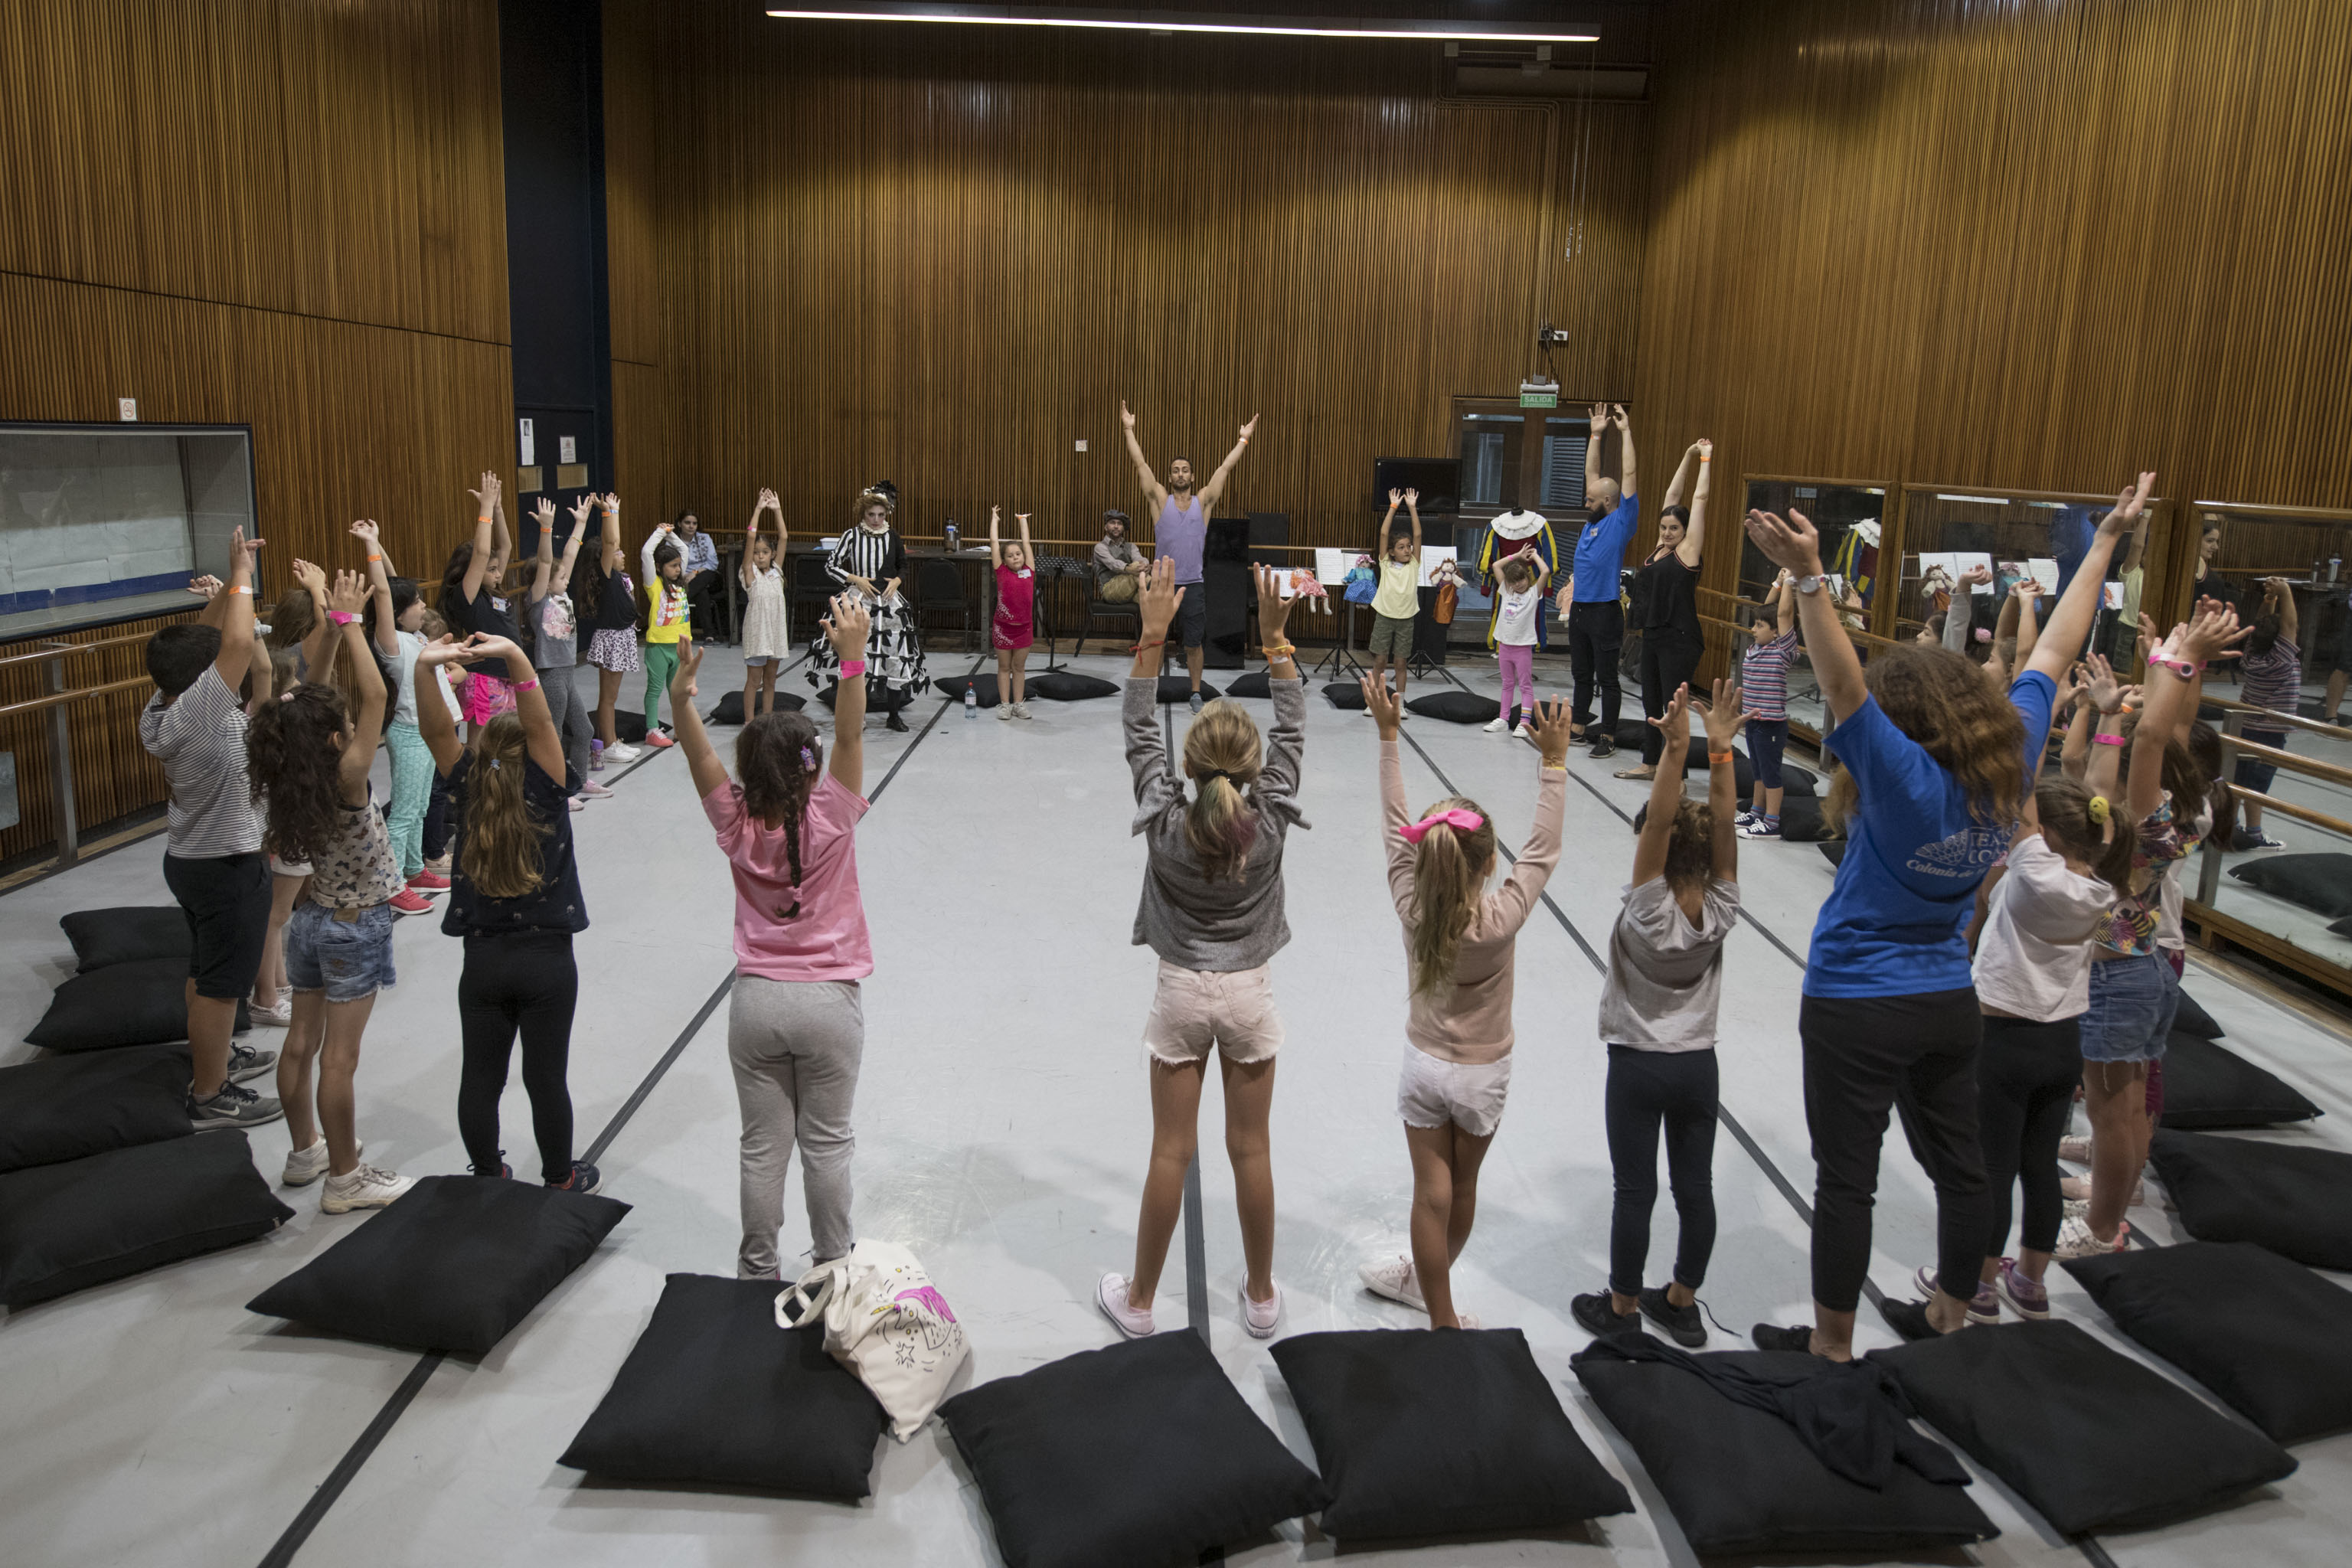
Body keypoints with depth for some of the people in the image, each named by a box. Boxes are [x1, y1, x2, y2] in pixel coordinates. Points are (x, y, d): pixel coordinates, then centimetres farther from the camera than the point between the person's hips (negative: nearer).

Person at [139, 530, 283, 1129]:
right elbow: (239, 645, -34)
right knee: (220, 983, 2)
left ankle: (213, 1056, 42)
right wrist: (241, 576, -21)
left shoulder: (161, 707, -2)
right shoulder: (194, 715, -27)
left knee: (206, 970, 24)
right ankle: (210, 1097, 12)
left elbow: (201, 643, 10)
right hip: (227, 866, -9)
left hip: (192, 857, 10)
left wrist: (224, 595, 1)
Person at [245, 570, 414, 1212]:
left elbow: (313, 698, 2)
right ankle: (344, 1178, 12)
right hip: (355, 928, -7)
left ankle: (306, 1151, 34)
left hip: (312, 919, 8)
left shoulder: (289, 782, -6)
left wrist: (333, 624, -2)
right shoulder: (346, 782, -26)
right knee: (338, 1057, 1)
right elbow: (375, 694, -29)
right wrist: (348, 620, -21)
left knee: (302, 1042, 17)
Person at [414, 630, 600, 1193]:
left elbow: (437, 733, -10)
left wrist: (426, 668, -26)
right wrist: (515, 659, -32)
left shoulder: (468, 793, -4)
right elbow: (540, 724, -21)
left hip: (483, 961, 2)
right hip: (547, 961, -2)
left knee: (480, 1078, 12)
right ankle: (560, 1181, 21)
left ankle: (487, 1179, 25)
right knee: (546, 1078, 7)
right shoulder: (544, 795, -12)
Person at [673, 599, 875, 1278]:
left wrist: (680, 696, -26)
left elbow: (701, 757, -11)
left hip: (757, 1000, 2)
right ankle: (833, 1263, 25)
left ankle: (757, 1268, 24)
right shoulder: (831, 820, -16)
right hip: (829, 1000, -2)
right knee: (826, 1141, 12)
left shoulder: (738, 827, -10)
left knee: (763, 1145, 12)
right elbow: (850, 735, -20)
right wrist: (852, 656, -28)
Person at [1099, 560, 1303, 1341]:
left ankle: (1138, 1300, 22)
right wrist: (1274, 635, -10)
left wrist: (1154, 632, -11)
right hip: (1250, 993, 1)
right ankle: (1262, 1296, 27)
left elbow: (1139, 733, -8)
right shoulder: (1269, 822, -16)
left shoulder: (1167, 823, -17)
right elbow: (1292, 731, -6)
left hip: (1181, 992, 0)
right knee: (1250, 1150, 12)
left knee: (1171, 1153, 8)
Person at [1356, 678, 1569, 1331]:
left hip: (1425, 1067, 1)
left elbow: (1394, 829, -14)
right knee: (1462, 1188, 21)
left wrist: (1388, 736, -12)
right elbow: (1542, 851, -19)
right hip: (1483, 1074, -1)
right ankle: (1426, 1281, 42)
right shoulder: (1501, 920, -26)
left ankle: (1443, 1319, 17)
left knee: (1433, 1194, 8)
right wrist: (1553, 761, -18)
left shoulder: (1412, 909, -20)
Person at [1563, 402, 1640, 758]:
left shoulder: (1622, 521, -6)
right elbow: (1592, 474, 18)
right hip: (1578, 608, 8)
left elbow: (1629, 475, -10)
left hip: (1604, 611, -8)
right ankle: (1580, 727, 24)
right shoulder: (1593, 519, 12)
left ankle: (1607, 738, 4)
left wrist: (1626, 431, -6)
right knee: (1581, 674, 15)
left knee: (1607, 677, -1)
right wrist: (1596, 434, 18)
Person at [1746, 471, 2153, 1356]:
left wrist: (1810, 578, -48)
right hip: (1951, 1003, 7)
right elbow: (2053, 653, 4)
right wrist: (2106, 543, 14)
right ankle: (1948, 1316, 38)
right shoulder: (2010, 761, -5)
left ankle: (1832, 1344, 17)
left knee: (1846, 1178, 5)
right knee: (1957, 1163, 20)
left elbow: (1842, 686, -37)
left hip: (1858, 1008, -7)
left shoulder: (1908, 778, -24)